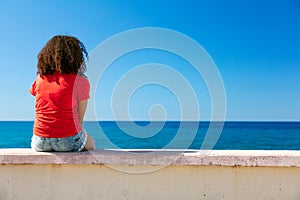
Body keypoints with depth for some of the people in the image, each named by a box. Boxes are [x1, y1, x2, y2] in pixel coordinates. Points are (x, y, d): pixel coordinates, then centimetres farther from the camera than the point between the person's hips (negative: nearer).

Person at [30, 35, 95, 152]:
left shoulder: (39, 79, 6)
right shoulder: (81, 82, -6)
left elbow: (42, 112, 12)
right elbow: (79, 118, -4)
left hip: (40, 143, 4)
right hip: (68, 141, -4)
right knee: (90, 144, 31)